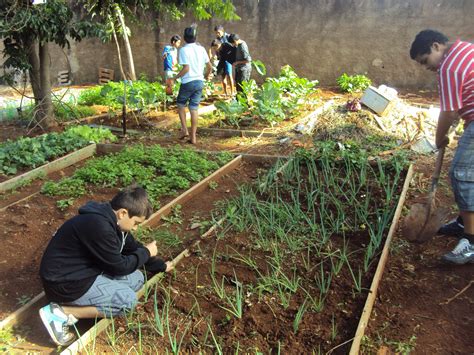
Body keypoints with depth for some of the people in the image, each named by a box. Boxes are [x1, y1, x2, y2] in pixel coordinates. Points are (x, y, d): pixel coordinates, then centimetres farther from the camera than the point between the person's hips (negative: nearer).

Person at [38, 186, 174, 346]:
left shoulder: (113, 220, 1)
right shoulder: (99, 226, -30)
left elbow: (133, 247, 18)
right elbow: (119, 266, -19)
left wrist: (161, 265, 23)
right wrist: (146, 252, -5)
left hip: (85, 270, 10)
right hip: (64, 282, -10)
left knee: (137, 278, 5)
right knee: (128, 300, -14)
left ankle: (83, 303, 1)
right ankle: (61, 313, -12)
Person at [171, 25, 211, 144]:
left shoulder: (184, 50, -11)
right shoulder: (201, 49, 5)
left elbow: (186, 68, -18)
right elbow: (209, 66, 9)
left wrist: (175, 78, -9)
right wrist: (207, 75, 29)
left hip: (188, 82, -4)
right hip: (199, 82, 4)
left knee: (181, 105, 17)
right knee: (194, 109, 7)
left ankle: (184, 130, 6)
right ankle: (193, 137, 6)